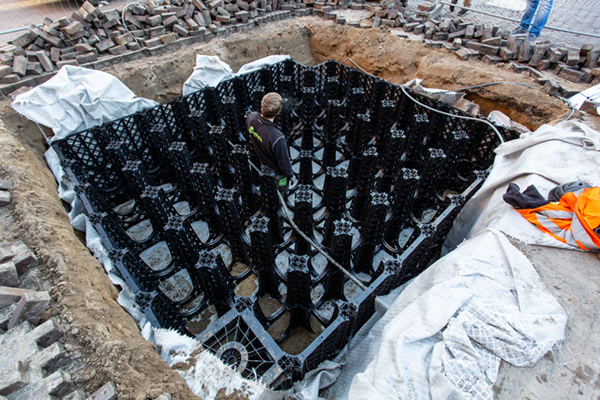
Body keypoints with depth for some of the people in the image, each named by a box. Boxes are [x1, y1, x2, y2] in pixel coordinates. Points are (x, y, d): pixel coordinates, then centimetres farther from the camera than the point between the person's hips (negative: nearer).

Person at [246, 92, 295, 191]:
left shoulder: (251, 117, -27)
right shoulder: (277, 138, -46)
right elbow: (283, 161, -28)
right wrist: (290, 174, -9)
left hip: (263, 160, 6)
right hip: (276, 168, -6)